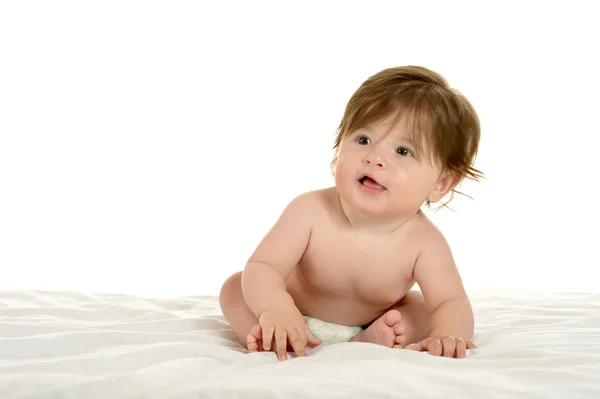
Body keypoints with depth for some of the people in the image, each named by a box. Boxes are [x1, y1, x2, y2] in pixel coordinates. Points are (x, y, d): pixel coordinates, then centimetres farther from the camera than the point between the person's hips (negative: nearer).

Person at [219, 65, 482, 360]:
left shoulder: (423, 242, -29)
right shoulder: (311, 211, -30)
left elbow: (452, 304, -33)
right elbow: (261, 267, -32)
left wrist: (444, 336, -59)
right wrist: (275, 308, -55)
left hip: (367, 323, 1)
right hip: (297, 317, 0)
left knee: (419, 309, -17)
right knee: (234, 288, -16)